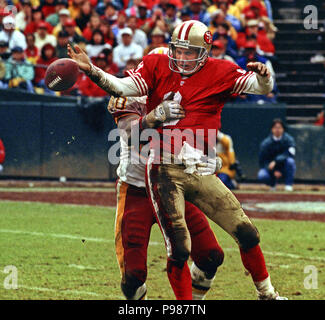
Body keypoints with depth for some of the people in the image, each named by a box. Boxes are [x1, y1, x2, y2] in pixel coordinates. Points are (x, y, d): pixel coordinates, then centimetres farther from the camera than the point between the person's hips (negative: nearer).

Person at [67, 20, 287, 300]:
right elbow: (122, 87, -2)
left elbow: (263, 87, 3)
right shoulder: (157, 67, 7)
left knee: (248, 235, 2)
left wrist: (262, 76, -20)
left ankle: (266, 294, 24)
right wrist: (92, 71, -17)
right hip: (164, 172, -1)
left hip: (201, 172, 1)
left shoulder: (220, 73, 6)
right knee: (178, 250, -8)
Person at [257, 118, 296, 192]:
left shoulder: (288, 139, -9)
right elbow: (262, 161, -8)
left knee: (290, 160, -33)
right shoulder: (266, 143, -7)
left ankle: (289, 185, -19)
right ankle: (273, 184, 5)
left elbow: (289, 154, -24)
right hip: (272, 170, 1)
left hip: (285, 168, -1)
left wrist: (276, 161, -35)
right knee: (261, 175, -30)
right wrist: (274, 171, -22)